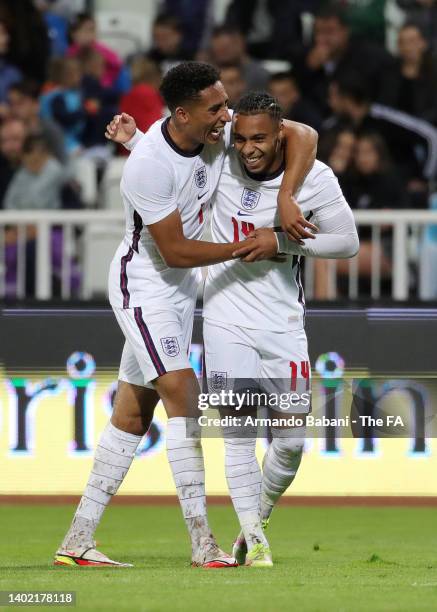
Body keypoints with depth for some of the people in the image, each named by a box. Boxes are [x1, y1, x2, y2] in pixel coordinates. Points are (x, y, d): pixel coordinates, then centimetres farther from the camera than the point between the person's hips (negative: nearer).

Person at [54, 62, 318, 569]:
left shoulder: (222, 131, -10)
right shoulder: (149, 167, -28)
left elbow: (302, 136, -7)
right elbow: (174, 251, -23)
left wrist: (285, 199, -21)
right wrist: (245, 248, -21)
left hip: (182, 285, 8)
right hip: (143, 283, -8)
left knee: (134, 412, 9)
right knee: (181, 390, -19)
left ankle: (77, 540, 14)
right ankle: (202, 541, -20)